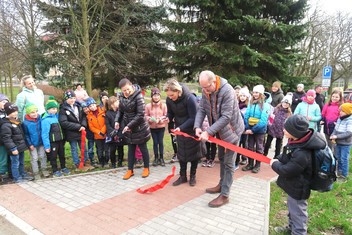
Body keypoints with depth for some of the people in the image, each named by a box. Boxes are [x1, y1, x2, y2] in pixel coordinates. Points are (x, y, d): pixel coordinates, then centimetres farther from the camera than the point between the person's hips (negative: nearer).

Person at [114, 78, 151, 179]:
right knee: (131, 149, 14)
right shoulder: (122, 97, 0)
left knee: (143, 148, 9)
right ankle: (130, 170, 25)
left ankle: (146, 168, 27)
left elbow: (140, 115, -23)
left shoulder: (138, 96, -20)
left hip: (139, 128, -5)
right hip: (128, 128, 6)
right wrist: (117, 121, -3)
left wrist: (129, 126, -23)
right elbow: (120, 111, 13)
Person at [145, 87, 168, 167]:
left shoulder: (163, 105, -6)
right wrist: (150, 119, -19)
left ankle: (161, 158, 21)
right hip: (152, 127, 1)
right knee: (155, 142, 10)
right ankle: (156, 158, 23)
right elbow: (146, 116, 0)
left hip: (161, 127, 0)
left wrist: (160, 119, -19)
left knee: (161, 142, 8)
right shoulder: (148, 106, -6)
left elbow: (166, 115, -3)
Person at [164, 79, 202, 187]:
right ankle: (182, 176, 23)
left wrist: (181, 127, -35)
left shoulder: (190, 98, -28)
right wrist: (167, 118, -22)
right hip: (179, 128, 5)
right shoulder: (169, 99, -12)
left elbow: (193, 118, -26)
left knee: (193, 152, 7)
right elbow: (171, 113, 2)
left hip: (192, 129, -4)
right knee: (181, 153, 10)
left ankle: (192, 176, 24)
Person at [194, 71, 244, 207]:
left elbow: (226, 117, -32)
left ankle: (224, 195, 9)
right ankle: (222, 185, 36)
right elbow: (201, 109, -6)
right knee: (221, 158, 19)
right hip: (219, 130, 7)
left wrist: (209, 132, -34)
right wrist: (197, 126, -22)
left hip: (231, 129, -7)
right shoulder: (206, 90, -9)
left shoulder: (227, 91, -30)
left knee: (228, 163, 0)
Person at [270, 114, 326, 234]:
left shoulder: (302, 154, -39)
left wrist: (274, 164, -11)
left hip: (298, 189, -10)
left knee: (297, 213, 12)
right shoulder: (300, 140, -11)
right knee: (292, 208, 30)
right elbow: (287, 155, 7)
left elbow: (286, 171, -27)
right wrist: (277, 159, -7)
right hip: (295, 185, 10)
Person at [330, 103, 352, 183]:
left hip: (346, 144, -7)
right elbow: (336, 129, 9)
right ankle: (339, 172, 35)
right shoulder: (339, 119, 4)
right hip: (338, 143, 7)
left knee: (344, 159, 1)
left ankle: (344, 176, 14)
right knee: (338, 158, 19)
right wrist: (333, 136, -8)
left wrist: (337, 136, -23)